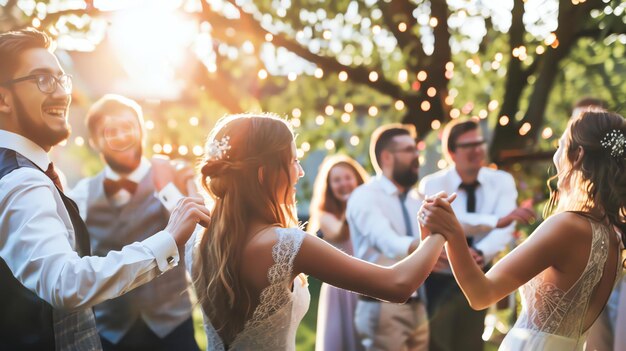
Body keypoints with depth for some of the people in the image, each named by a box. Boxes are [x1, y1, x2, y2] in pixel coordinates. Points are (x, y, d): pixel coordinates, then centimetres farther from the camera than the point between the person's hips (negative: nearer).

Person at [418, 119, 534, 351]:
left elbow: (505, 230, -18)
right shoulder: (432, 184, -11)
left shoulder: (501, 181, -4)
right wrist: (499, 219, -41)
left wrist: (481, 254, -37)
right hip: (438, 280, -2)